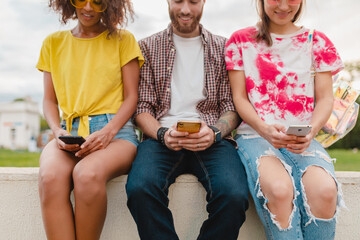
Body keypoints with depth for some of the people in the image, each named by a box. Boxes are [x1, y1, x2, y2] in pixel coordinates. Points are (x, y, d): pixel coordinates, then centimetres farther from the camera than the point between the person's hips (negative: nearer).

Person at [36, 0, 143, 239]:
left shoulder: (123, 40, 13)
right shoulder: (54, 42, 20)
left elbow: (132, 97, 7)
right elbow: (49, 99, 18)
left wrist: (108, 132, -11)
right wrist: (58, 132, -4)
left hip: (115, 131, -2)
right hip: (70, 132, 2)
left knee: (87, 174, -36)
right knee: (50, 177, -33)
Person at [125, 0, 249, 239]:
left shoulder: (223, 47, 15)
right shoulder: (148, 47, 14)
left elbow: (231, 107, 9)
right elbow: (142, 107, 8)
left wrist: (214, 132, -13)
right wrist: (163, 134, -13)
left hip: (211, 139, 1)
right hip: (163, 137, 0)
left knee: (234, 195, -30)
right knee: (139, 189, -33)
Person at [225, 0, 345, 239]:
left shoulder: (317, 41, 13)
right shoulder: (241, 40, 9)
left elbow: (325, 98, 9)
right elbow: (239, 97, 4)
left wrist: (311, 131, -13)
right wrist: (264, 129, -16)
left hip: (303, 138, 2)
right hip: (255, 134, -1)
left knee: (325, 190, -31)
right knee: (279, 188, -34)